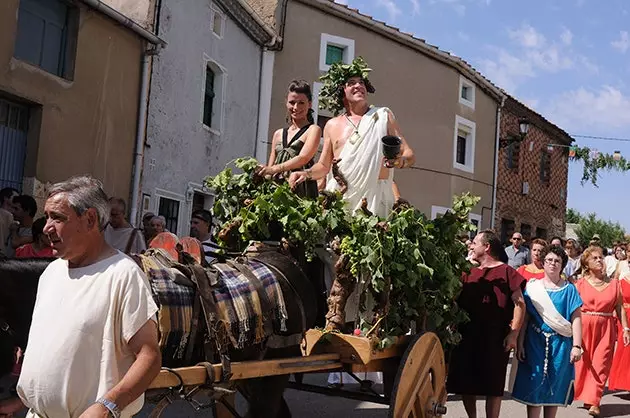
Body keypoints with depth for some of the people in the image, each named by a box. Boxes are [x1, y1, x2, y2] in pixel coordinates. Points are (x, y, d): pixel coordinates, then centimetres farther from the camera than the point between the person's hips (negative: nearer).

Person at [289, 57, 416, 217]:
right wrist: (306, 173, 2)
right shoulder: (332, 125, 14)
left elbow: (410, 155, 7)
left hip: (375, 194, -1)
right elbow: (324, 166, 21)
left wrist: (400, 161, -14)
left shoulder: (383, 116, 9)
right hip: (340, 196, 2)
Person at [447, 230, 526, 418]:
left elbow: (519, 303, -6)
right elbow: (456, 301, 18)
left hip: (495, 338, -5)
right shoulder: (468, 273, 14)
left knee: (492, 385, 2)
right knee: (465, 383, 9)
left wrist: (513, 333, -13)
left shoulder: (505, 271, -2)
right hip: (467, 335, 6)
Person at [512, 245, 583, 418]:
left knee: (555, 387, 7)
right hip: (535, 343, 0)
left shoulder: (569, 289, 2)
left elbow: (576, 319, -1)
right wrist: (520, 344, -4)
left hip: (560, 344, 0)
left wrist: (576, 346, -9)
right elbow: (524, 317, 1)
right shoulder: (532, 287, 3)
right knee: (534, 385, -1)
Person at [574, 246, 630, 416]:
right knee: (583, 362, 8)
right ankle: (584, 396, 27)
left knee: (600, 364, -3)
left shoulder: (614, 283, 4)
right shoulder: (580, 284, 0)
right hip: (584, 326, 0)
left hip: (606, 327, 1)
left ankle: (593, 402, 0)